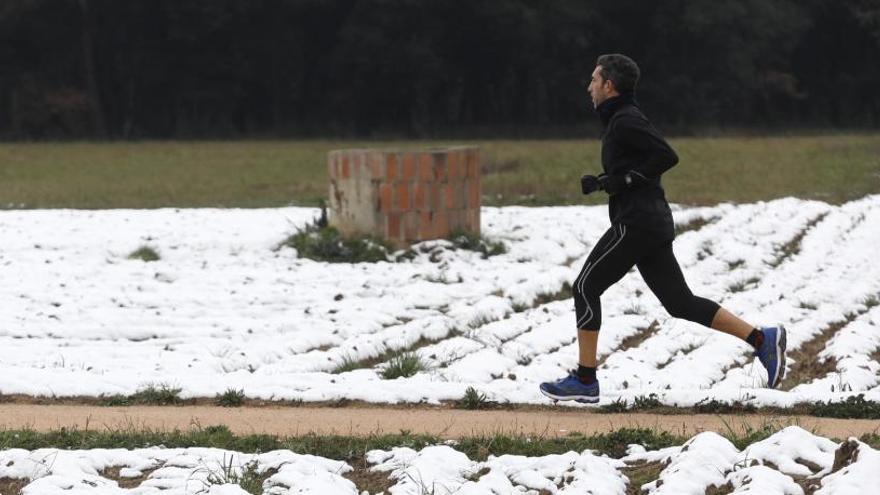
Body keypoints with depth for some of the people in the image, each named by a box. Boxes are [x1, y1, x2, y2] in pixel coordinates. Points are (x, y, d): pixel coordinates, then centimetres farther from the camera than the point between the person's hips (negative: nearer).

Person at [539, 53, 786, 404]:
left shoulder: (625, 120, -11)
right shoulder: (620, 119, 19)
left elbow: (667, 156, -21)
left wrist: (623, 180, -18)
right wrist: (599, 182, 13)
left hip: (635, 224, -10)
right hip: (653, 222, 10)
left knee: (585, 288, -2)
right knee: (680, 302, 6)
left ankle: (584, 380, 0)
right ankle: (763, 339, 1)